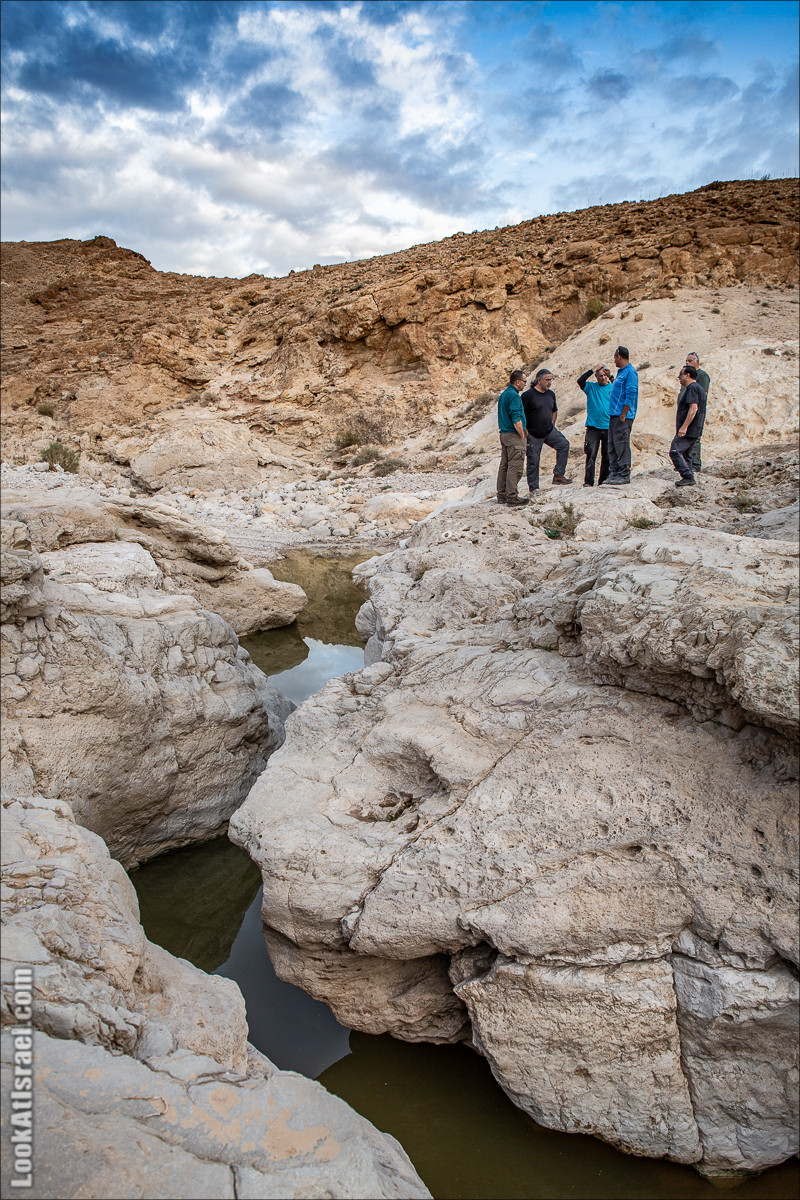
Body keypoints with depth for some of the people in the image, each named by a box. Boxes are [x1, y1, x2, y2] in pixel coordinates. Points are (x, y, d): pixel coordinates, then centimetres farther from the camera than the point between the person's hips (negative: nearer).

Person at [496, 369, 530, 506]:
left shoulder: (503, 394, 16)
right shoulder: (514, 396, -15)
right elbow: (516, 419, -20)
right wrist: (522, 435, -10)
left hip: (504, 433, 10)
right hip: (514, 435, -10)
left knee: (504, 465, 12)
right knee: (515, 467, -7)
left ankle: (502, 496, 16)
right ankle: (512, 498, -7)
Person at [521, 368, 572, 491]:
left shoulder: (551, 394, 8)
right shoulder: (528, 395, -12)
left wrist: (552, 424, 11)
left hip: (549, 431, 5)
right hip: (533, 435, -5)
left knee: (564, 444, -12)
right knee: (533, 461, 0)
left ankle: (558, 475, -7)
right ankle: (534, 487, 12)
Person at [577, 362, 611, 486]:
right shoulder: (591, 387, 6)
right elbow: (580, 381, -11)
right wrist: (593, 369, -12)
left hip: (608, 427, 2)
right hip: (593, 427, -2)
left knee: (606, 456, 5)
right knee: (591, 454, -9)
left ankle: (604, 479, 15)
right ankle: (588, 481, -9)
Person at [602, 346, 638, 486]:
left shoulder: (630, 372, -10)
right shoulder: (621, 372, 20)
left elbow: (631, 395, -16)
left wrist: (623, 415, -19)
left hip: (623, 416, -10)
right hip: (614, 415, 10)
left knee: (621, 444, -7)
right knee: (612, 445, 9)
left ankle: (624, 475, -3)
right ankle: (613, 474, 13)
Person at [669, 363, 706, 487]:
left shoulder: (692, 388, -12)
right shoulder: (698, 388, 22)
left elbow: (693, 408, -22)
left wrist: (684, 427, -26)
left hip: (688, 429, -11)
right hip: (695, 430, 11)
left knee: (675, 451, -14)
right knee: (686, 454, 14)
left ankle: (688, 477, -16)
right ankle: (689, 480, 15)